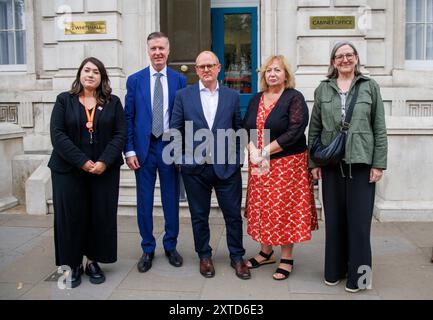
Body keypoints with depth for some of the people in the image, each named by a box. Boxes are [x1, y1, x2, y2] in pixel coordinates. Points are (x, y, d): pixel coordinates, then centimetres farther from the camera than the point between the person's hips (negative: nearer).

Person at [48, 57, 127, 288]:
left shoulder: (113, 103, 7)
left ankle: (94, 261, 19)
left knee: (101, 215, 4)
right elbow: (57, 134, -5)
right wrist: (82, 162, -15)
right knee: (71, 216, 3)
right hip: (69, 170, 0)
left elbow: (120, 134, 0)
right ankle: (73, 264, 17)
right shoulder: (64, 100, 5)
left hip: (104, 170, 1)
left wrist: (104, 162, -14)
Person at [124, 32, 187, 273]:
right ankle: (148, 250, 23)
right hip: (144, 147, 0)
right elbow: (128, 118, 3)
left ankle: (171, 246, 27)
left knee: (171, 200, 9)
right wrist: (129, 150, -4)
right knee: (144, 201, 7)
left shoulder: (179, 80, 3)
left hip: (170, 146, 0)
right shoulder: (135, 80, 4)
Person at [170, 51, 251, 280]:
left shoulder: (232, 96, 6)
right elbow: (176, 129, 5)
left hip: (227, 166, 0)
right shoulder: (183, 95, 4)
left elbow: (238, 129, 8)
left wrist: (236, 157, 3)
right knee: (199, 216, 11)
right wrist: (180, 157, 0)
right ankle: (204, 256, 28)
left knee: (233, 215, 6)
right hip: (195, 167, 0)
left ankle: (237, 257, 24)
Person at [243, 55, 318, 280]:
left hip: (287, 163, -5)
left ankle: (287, 258, 14)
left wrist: (266, 151, -16)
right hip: (259, 166, 5)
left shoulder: (294, 98, -6)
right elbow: (246, 129, 8)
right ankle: (266, 252, 26)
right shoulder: (256, 99, 12)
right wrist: (252, 151, -12)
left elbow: (295, 132, -16)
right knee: (262, 208, 10)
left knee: (285, 209, 0)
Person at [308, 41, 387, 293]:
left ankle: (357, 275, 18)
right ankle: (334, 271, 24)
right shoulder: (323, 89, 8)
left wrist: (379, 163, -4)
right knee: (334, 219, 9)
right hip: (331, 163, 2)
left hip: (361, 163, -1)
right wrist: (313, 162, 2)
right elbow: (314, 129, 7)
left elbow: (380, 128, 2)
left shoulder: (370, 87, 4)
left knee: (359, 220, 3)